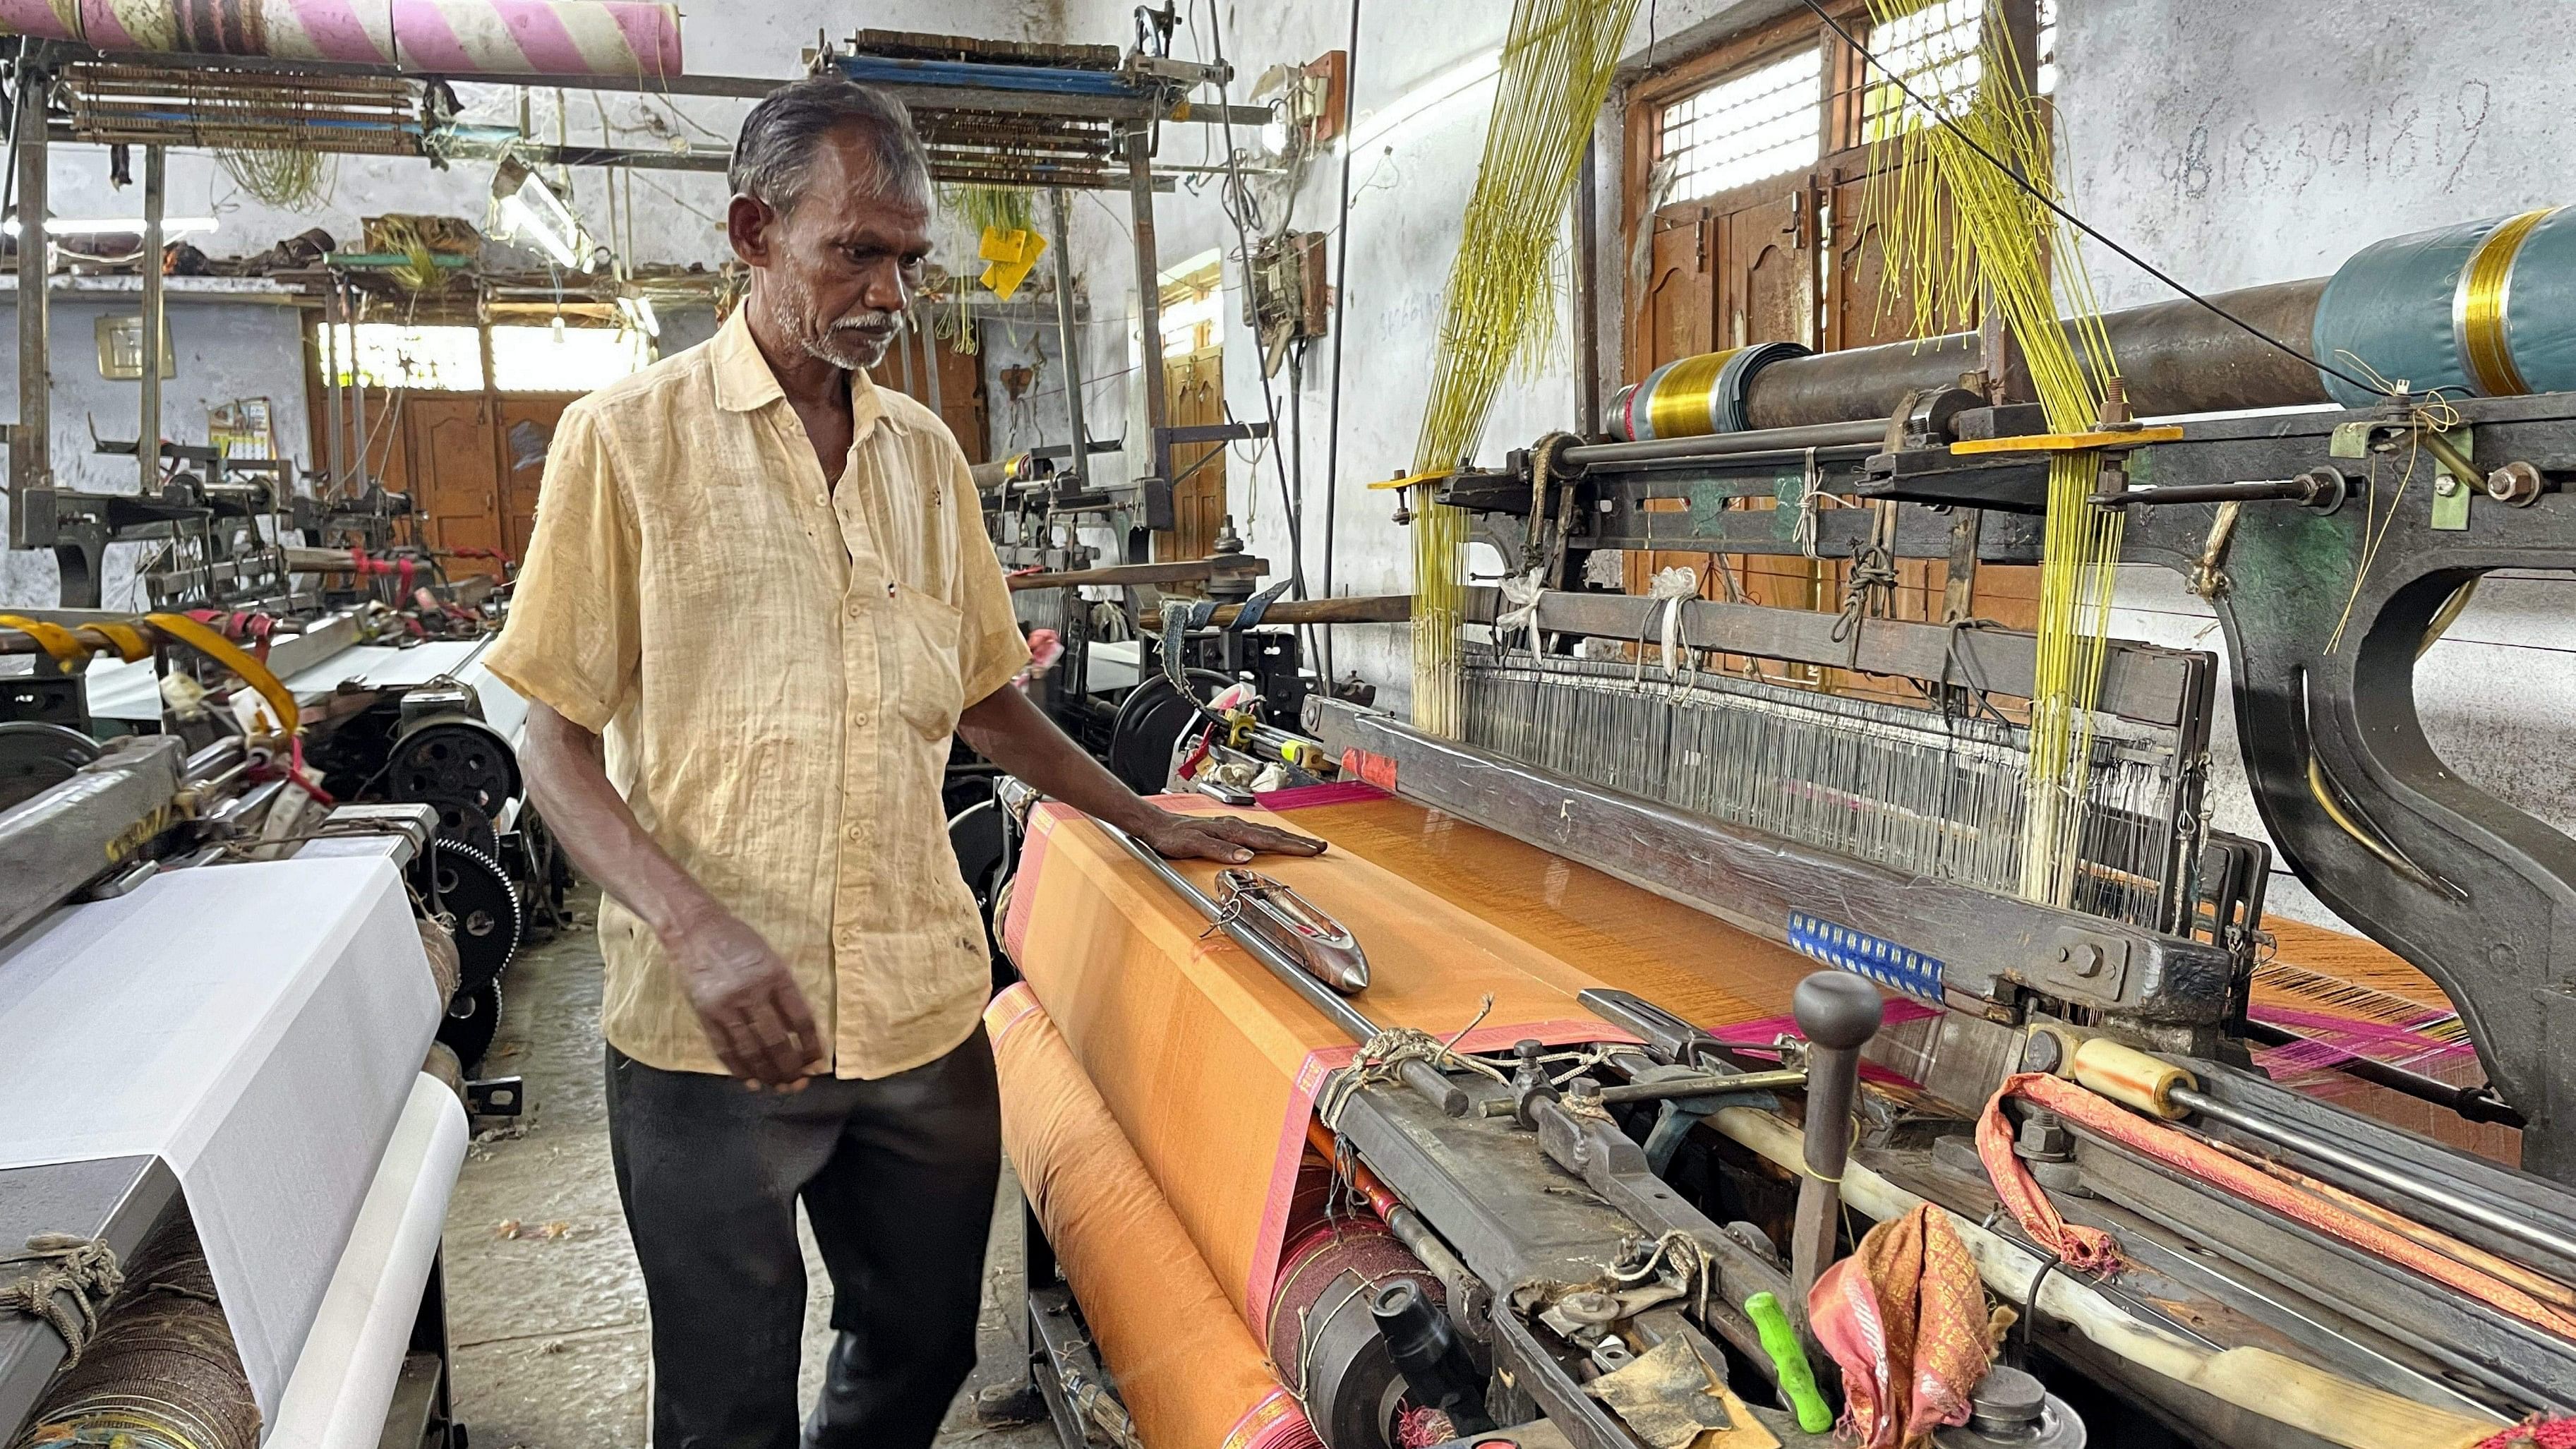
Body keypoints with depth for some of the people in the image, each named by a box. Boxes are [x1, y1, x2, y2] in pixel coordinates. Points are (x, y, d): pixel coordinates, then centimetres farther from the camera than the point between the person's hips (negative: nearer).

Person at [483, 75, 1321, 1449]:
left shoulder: (925, 452, 9)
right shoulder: (628, 437, -4)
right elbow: (558, 742, -5)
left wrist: (1148, 822, 10)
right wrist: (695, 929, -19)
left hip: (925, 1016, 4)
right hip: (717, 1030, -4)